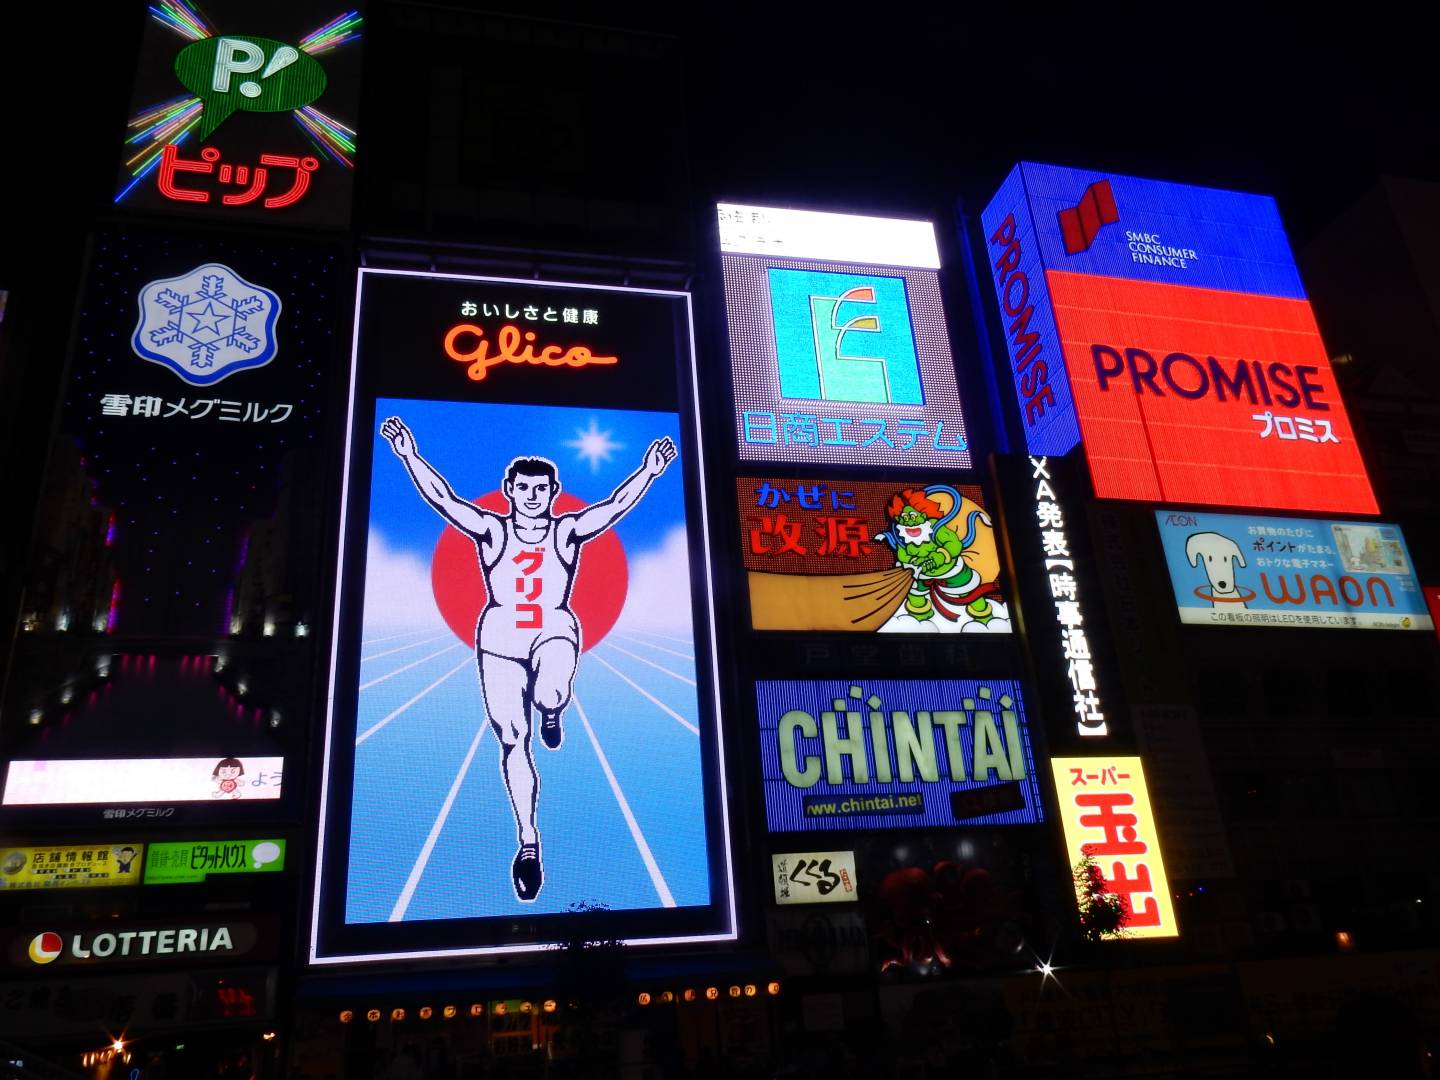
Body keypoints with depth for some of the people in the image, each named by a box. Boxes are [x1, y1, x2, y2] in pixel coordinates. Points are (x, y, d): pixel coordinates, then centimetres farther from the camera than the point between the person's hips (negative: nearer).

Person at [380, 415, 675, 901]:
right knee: (511, 741, 0)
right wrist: (409, 455, -13)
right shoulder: (491, 530, 4)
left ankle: (551, 711, 5)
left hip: (555, 629, -1)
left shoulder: (568, 531, 3)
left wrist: (649, 470, -17)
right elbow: (441, 497, -5)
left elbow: (617, 504, -7)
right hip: (500, 635, 1)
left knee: (550, 694, -35)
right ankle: (528, 839, 11)